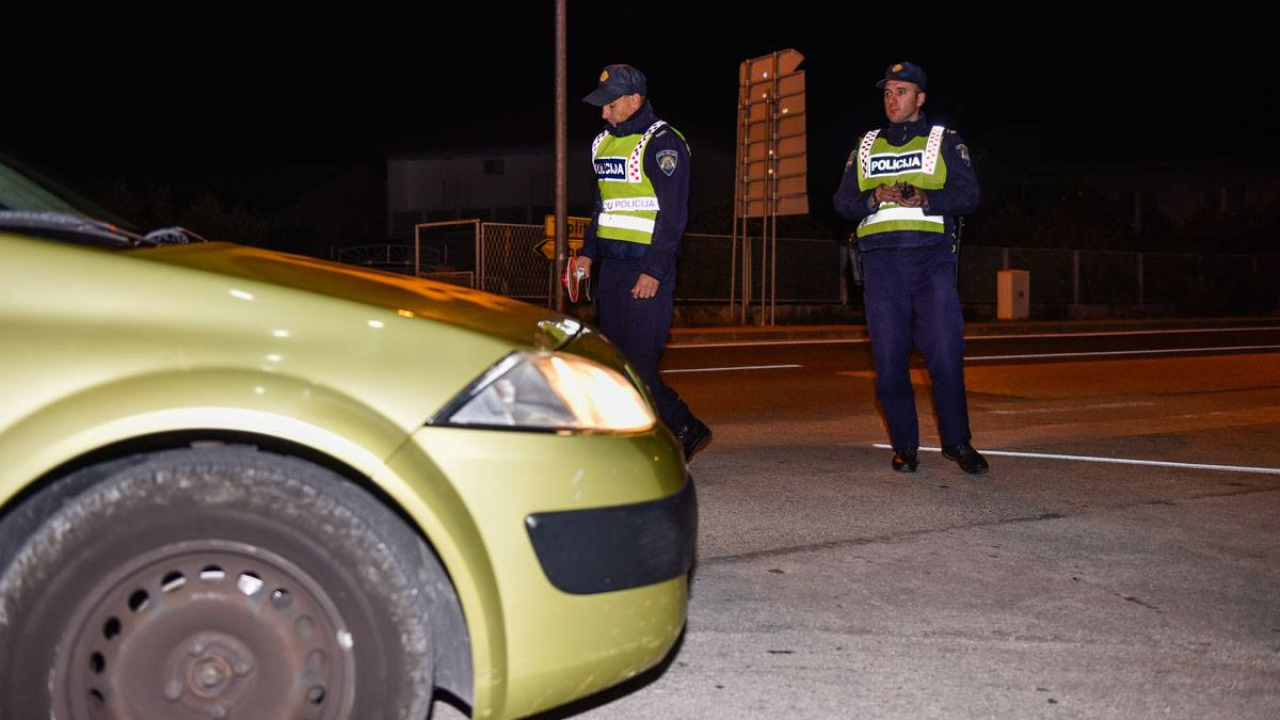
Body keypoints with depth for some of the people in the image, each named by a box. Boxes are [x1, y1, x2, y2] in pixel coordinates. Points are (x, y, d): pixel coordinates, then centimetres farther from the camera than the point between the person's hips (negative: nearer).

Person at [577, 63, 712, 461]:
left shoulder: (662, 143, -9)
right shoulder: (603, 144, 16)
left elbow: (673, 215, -14)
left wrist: (653, 272, -19)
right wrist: (587, 253, 15)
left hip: (648, 266, -8)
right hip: (611, 264, 8)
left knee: (638, 360, -11)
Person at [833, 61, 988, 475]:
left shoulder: (944, 142, 12)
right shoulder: (865, 148, 20)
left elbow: (967, 195, 0)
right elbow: (843, 202, 11)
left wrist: (924, 199, -17)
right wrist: (876, 198, -9)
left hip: (931, 258, -2)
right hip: (881, 260, 2)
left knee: (945, 354, -9)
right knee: (889, 359, 0)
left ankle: (956, 441, 5)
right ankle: (905, 446, 9)